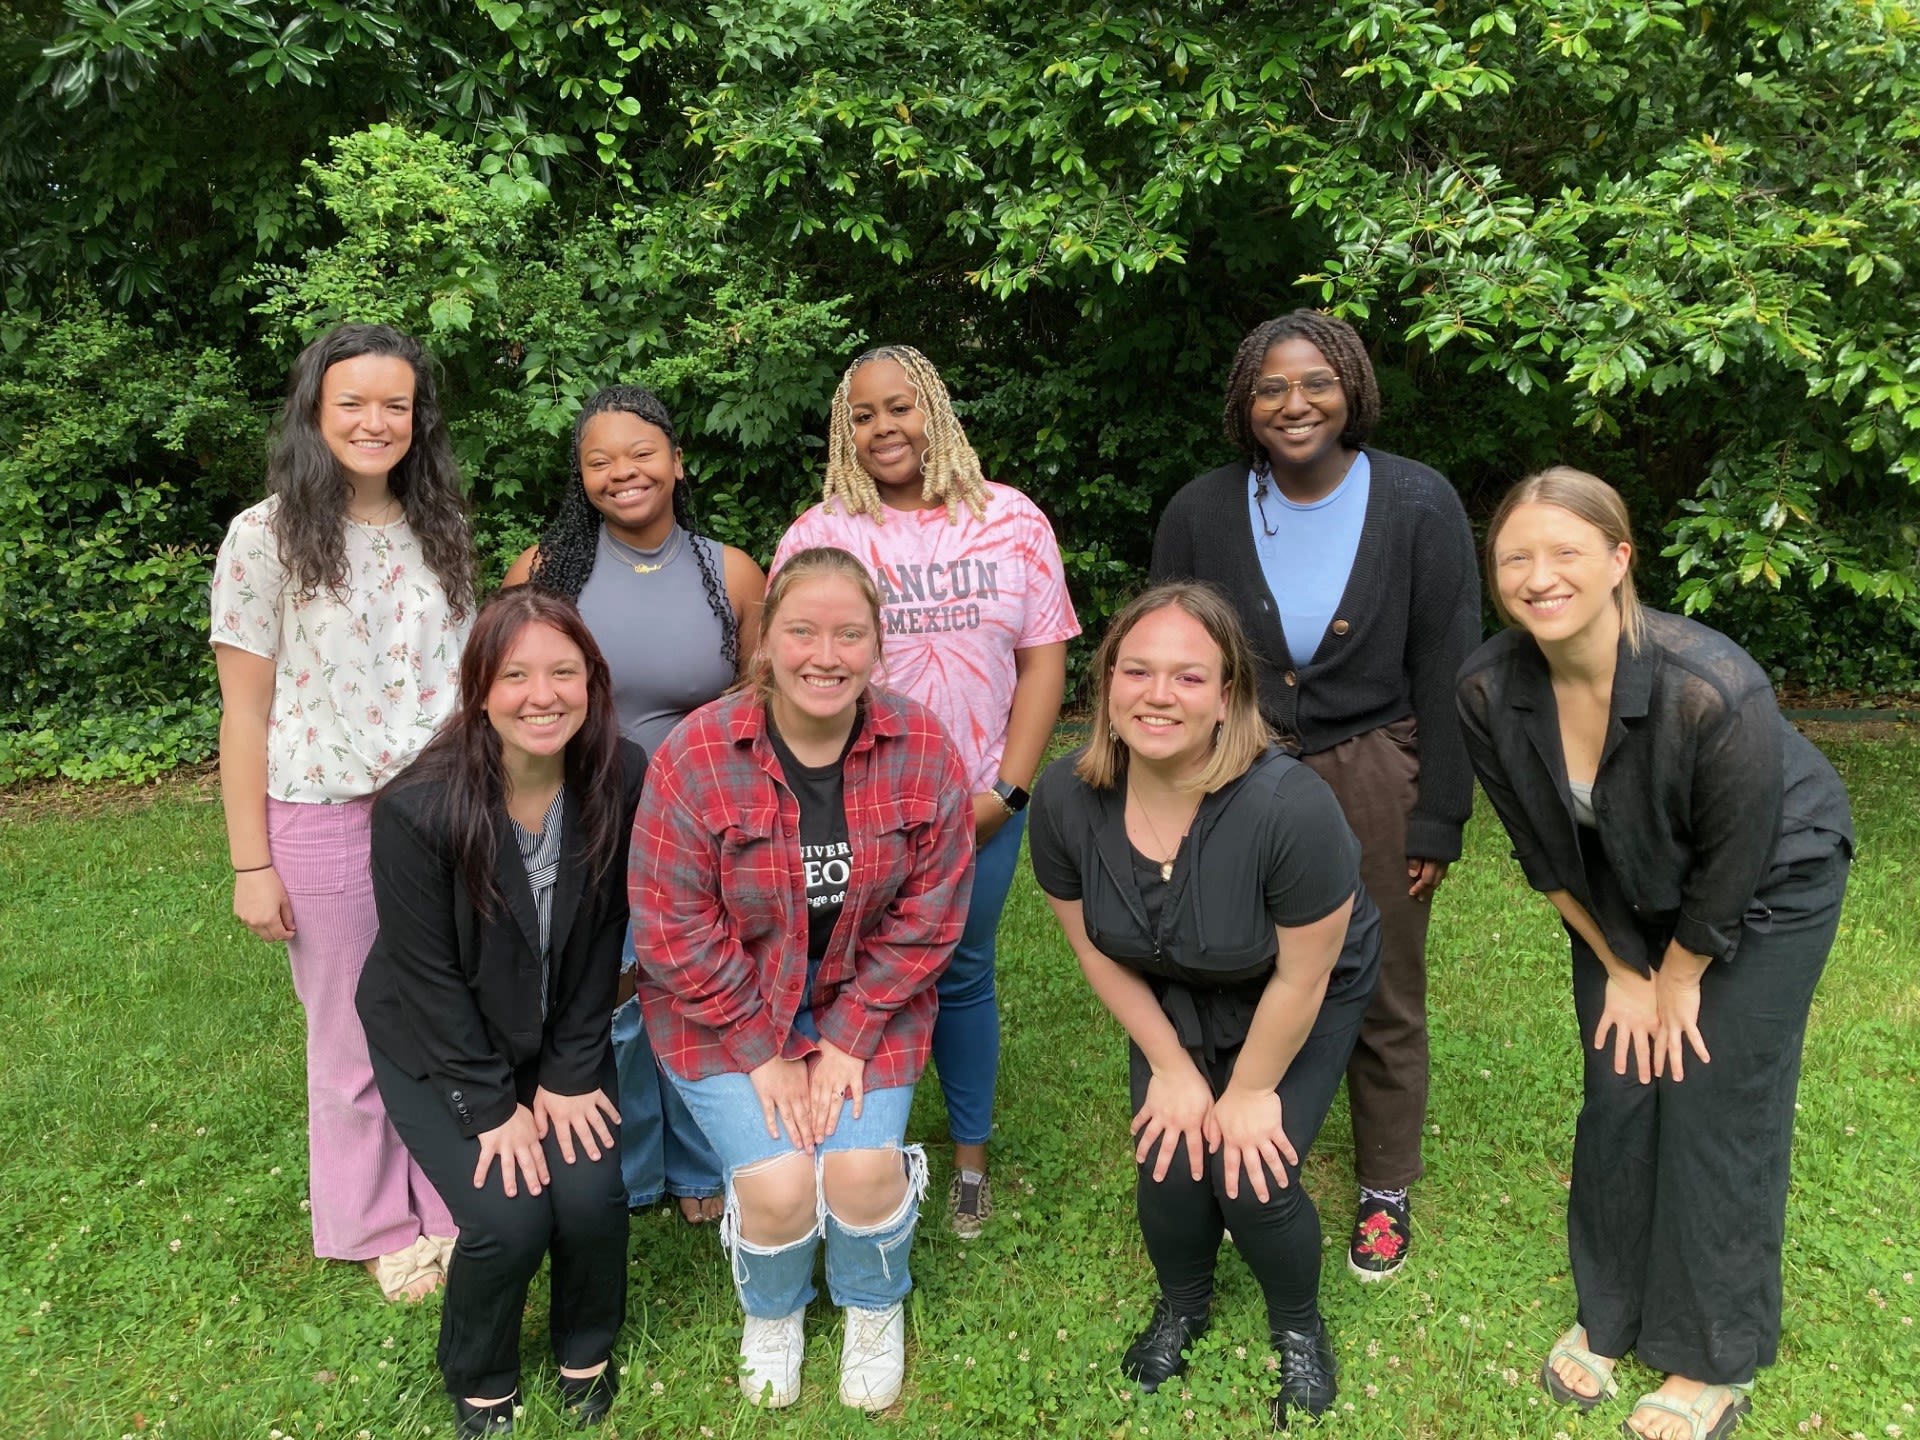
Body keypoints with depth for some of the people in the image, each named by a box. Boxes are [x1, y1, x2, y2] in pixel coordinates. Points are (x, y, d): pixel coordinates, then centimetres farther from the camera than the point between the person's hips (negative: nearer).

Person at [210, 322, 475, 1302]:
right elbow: (244, 710, -5)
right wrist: (250, 863, -6)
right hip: (325, 821, -3)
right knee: (355, 1039, 11)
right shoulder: (266, 537, -6)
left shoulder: (438, 530, 6)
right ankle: (380, 1229, 31)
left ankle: (452, 1203, 31)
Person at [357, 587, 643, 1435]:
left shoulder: (622, 780, -17)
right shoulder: (417, 810, -27)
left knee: (592, 1197, -15)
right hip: (439, 1048, -2)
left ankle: (586, 1353, 19)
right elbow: (428, 975, -18)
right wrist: (493, 1106, -14)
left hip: (561, 1038, 3)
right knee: (509, 1219, -17)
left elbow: (602, 941, -7)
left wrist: (569, 1073, -8)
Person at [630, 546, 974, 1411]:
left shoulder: (923, 751, -12)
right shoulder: (697, 757, -18)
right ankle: (770, 1314, 22)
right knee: (779, 1186, -16)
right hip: (726, 1004, -1)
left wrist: (848, 1039, -12)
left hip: (866, 1000, 2)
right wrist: (765, 1051, -13)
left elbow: (928, 915, -7)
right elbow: (674, 928, -13)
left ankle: (875, 1308, 22)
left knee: (864, 1169, -15)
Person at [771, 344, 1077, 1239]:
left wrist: (1005, 790, -6)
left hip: (982, 805, 1)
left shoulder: (1012, 522, 3)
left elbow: (1043, 657, 1)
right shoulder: (819, 535, 0)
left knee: (964, 973, 13)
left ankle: (970, 1155, 30)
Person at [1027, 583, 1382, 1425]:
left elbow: (1301, 977, -23)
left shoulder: (1289, 806, -38)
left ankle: (1299, 1328, 23)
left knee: (1251, 1179, -12)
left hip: (1306, 1002, -3)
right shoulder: (1066, 799, -26)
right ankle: (1182, 1306, 28)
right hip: (1174, 998, 3)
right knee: (1170, 1168, -8)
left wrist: (1249, 1091, -10)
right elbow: (1097, 950, -9)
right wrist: (1171, 1067, -4)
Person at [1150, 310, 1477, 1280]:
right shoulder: (1201, 513, -2)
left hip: (1373, 781, -1)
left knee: (1384, 998, 11)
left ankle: (1386, 1189, 33)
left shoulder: (1419, 506, -5)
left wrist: (1437, 821, -5)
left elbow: (1446, 676, -3)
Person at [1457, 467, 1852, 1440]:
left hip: (1768, 892, -4)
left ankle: (1717, 1362, 20)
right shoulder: (1489, 691, -23)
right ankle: (1609, 1314, 29)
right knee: (1617, 1093, 8)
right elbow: (1544, 853, -8)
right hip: (1626, 900, 4)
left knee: (1715, 1106, 0)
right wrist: (1619, 972, -1)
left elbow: (1731, 867, -21)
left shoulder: (1713, 689, -36)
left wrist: (1678, 979, -8)